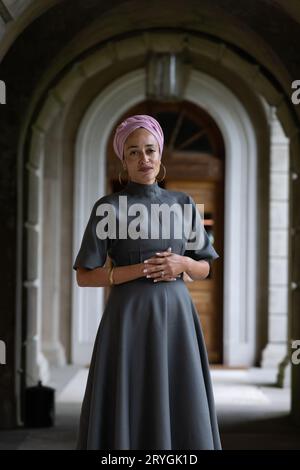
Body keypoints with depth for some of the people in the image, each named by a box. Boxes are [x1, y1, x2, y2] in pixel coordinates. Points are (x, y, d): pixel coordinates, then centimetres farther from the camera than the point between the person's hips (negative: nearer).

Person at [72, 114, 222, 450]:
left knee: (182, 413, 2)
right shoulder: (108, 208, 0)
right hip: (129, 319, -3)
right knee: (128, 411, -3)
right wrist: (140, 270, -13)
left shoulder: (183, 204, 10)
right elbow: (84, 277, -3)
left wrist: (183, 264, -8)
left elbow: (204, 269, 14)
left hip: (176, 317, 3)